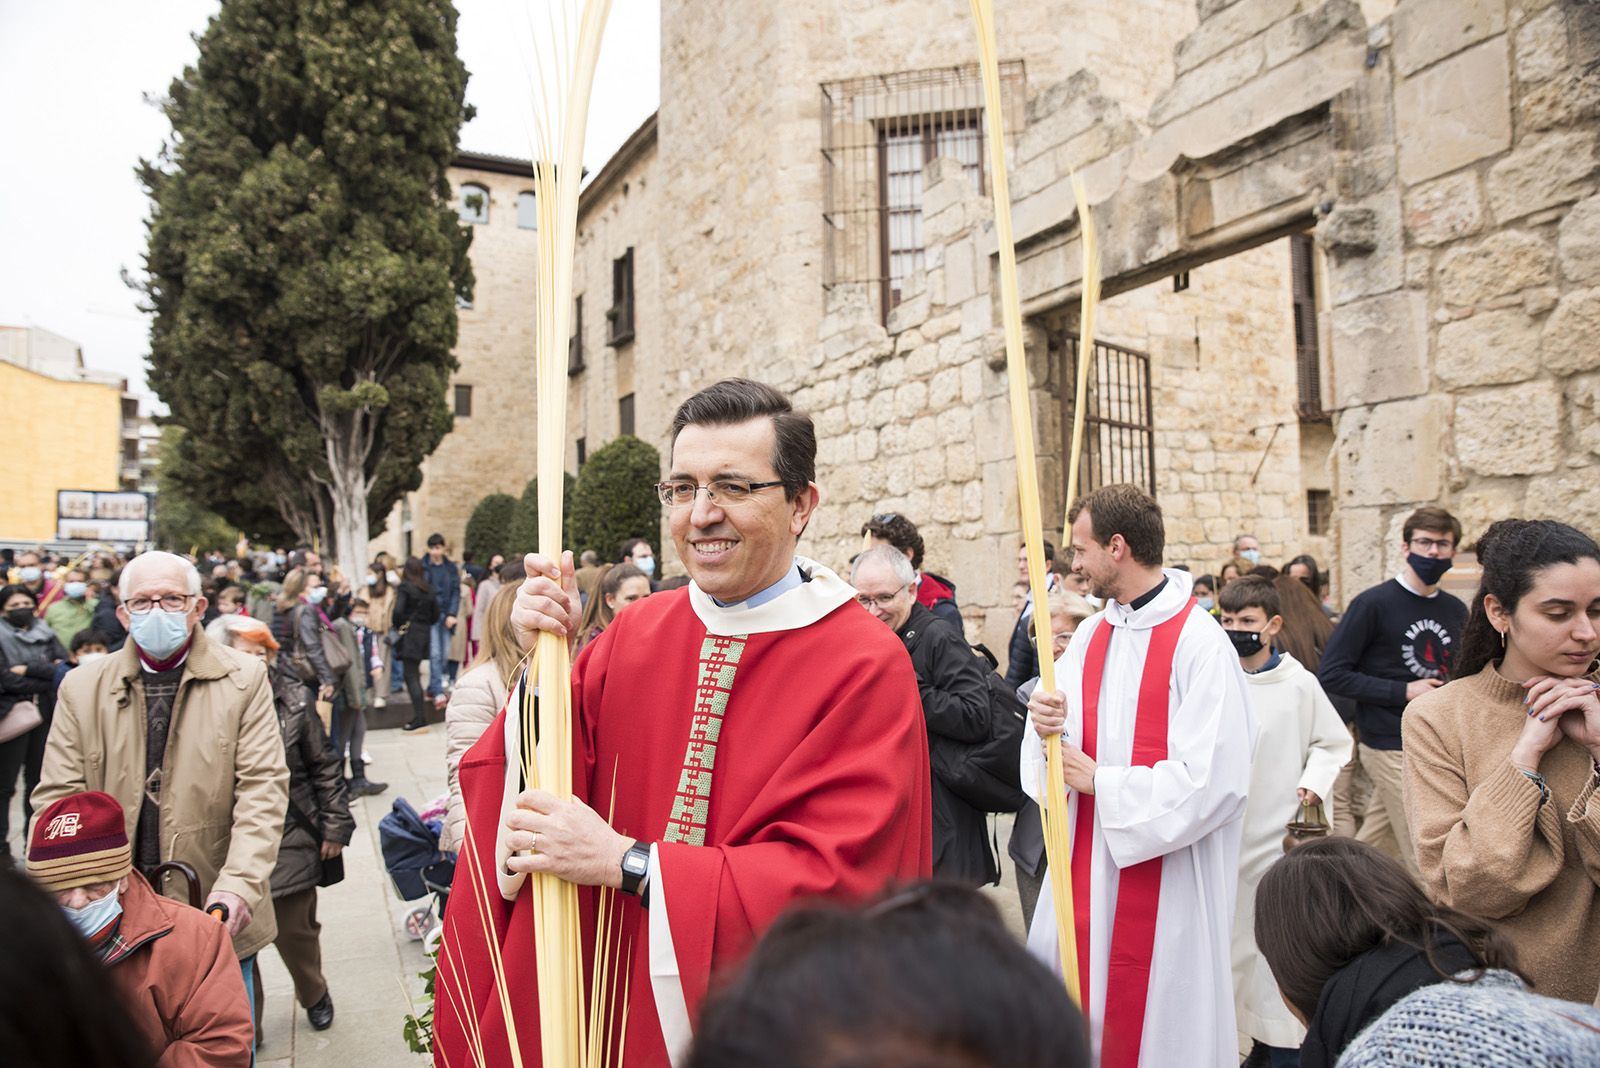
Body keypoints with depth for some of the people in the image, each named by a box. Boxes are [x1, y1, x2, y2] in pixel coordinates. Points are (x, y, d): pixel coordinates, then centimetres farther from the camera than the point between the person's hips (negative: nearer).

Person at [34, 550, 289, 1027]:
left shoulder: (243, 678, -3)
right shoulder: (82, 688, 3)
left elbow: (263, 788, -8)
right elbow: (56, 797, 1)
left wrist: (239, 884, -20)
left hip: (215, 917, -1)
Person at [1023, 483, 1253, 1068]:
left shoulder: (1200, 644, -15)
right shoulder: (1091, 636, 6)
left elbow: (1214, 779, -21)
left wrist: (1101, 784, -14)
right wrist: (1049, 724, -13)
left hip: (1164, 883, -6)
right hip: (1084, 868, 6)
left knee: (1152, 1021, 8)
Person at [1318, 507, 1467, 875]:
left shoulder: (1456, 611, 9)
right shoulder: (1374, 604, -10)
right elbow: (1332, 674, -13)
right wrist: (1404, 692, -17)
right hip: (1391, 746, -6)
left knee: (1373, 849, 15)